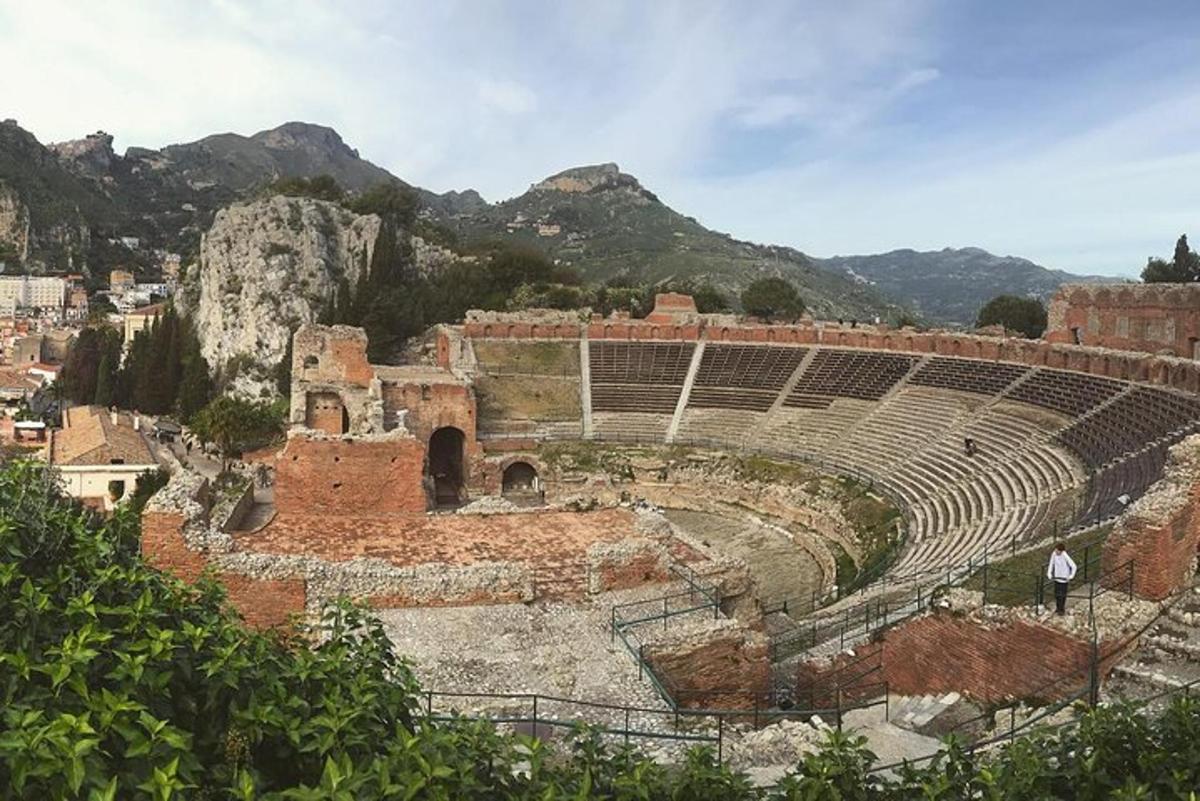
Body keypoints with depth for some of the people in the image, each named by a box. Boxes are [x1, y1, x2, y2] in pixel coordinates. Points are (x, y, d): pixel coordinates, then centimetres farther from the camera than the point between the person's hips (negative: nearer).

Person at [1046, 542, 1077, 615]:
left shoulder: (1065, 556, -25)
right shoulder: (1054, 554, -12)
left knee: (1063, 594, 5)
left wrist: (1071, 576, -17)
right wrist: (1049, 574, 0)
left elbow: (1073, 566, -19)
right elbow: (1051, 564, 3)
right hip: (1056, 577, 4)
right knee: (1056, 593, 13)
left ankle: (1062, 609, 19)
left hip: (1064, 578, -4)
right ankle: (1058, 608, 31)